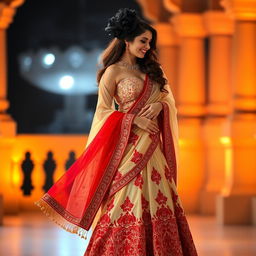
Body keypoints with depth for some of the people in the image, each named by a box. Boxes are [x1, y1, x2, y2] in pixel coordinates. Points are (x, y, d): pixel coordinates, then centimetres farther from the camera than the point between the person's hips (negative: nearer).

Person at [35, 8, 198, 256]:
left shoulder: (150, 69, 15)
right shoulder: (113, 72, -4)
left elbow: (167, 95, 15)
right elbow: (104, 111, -7)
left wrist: (159, 105, -7)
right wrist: (135, 120, -17)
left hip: (152, 146, 7)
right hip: (128, 145, -7)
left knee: (159, 201, 4)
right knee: (128, 202, -7)